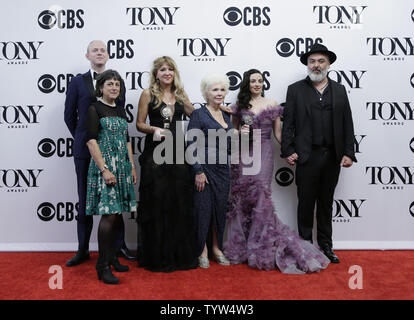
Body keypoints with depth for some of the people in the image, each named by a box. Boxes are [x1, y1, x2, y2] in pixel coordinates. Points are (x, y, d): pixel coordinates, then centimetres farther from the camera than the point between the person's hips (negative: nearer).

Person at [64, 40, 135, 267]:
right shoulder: (78, 82, 5)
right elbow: (69, 116, 9)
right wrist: (82, 139, 11)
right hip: (85, 150, 0)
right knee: (85, 200, 7)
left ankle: (119, 245, 20)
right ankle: (83, 250, 18)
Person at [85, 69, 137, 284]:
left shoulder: (120, 110, 17)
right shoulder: (94, 109, -3)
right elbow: (91, 140, -11)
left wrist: (132, 167, 14)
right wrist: (104, 169, -18)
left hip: (123, 166, 7)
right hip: (105, 165, -7)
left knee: (118, 214, 9)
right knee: (108, 215, -10)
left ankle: (112, 258, 21)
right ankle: (102, 266, -1)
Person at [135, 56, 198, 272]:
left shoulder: (180, 95, 14)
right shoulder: (148, 94, 4)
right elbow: (140, 124, 2)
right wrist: (154, 129, -16)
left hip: (178, 151, 4)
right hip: (155, 153, -3)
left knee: (180, 202, 5)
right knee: (157, 203, 0)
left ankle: (180, 254, 18)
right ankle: (157, 256, 13)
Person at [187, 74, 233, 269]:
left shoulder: (226, 117, 13)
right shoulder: (199, 114, -6)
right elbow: (192, 144, -11)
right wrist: (198, 171, -16)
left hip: (223, 170, 6)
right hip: (205, 168, -6)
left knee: (220, 208, 11)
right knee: (203, 208, 0)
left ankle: (216, 248, 25)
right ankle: (202, 251, 15)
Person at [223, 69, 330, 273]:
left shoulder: (272, 105, 8)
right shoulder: (239, 106, 10)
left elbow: (278, 133, 9)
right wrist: (240, 132, -6)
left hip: (264, 153, -1)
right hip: (243, 155, 1)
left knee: (259, 193, -13)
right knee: (241, 196, -2)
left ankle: (261, 249, 0)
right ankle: (242, 247, 13)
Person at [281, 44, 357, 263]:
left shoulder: (339, 90, 11)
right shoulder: (295, 89, 3)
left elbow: (347, 124, 7)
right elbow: (288, 123, -2)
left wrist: (348, 153, -1)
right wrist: (288, 151, -11)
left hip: (333, 157, 3)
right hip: (307, 156, -2)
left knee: (326, 203, 14)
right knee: (305, 204, 6)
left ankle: (326, 246, 26)